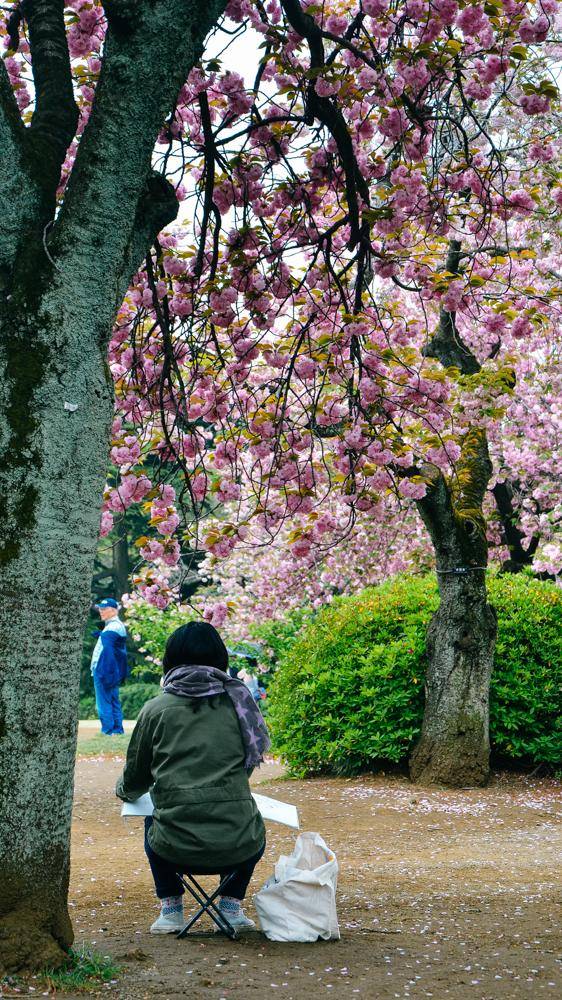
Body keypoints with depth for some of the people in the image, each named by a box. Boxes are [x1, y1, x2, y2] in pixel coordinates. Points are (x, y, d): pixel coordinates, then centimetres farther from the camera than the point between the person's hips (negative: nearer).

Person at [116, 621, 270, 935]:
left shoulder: (156, 709, 1)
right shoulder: (238, 700, 5)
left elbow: (134, 784, 13)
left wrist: (123, 790, 38)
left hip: (176, 850, -1)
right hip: (237, 849, 1)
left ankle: (171, 909, 26)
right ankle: (232, 906, 26)